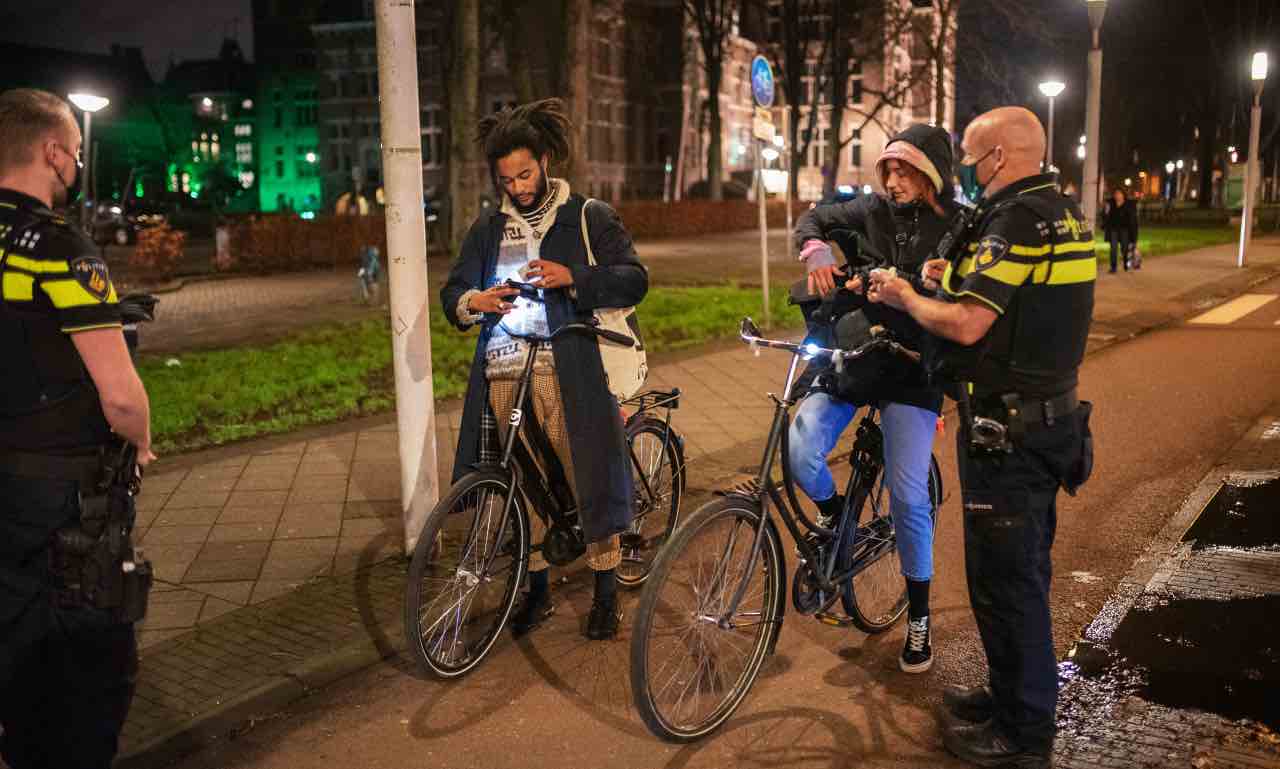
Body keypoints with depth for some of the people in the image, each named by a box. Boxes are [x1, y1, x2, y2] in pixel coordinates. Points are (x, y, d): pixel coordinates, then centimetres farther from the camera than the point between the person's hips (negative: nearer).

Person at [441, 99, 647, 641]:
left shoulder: (587, 217, 5)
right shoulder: (488, 229, 17)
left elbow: (633, 280, -2)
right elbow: (452, 291, 15)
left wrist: (572, 278, -18)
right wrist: (471, 302, -10)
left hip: (566, 374, -4)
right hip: (502, 376, 4)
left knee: (589, 479, -2)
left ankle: (606, 592, 14)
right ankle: (537, 589, 25)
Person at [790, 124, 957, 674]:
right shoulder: (874, 210, 5)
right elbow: (814, 219, 16)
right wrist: (817, 252, -6)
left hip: (910, 368, -3)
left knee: (908, 497, -5)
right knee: (800, 452, -19)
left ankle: (918, 617, 16)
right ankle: (832, 512, 17)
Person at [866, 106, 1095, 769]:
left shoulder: (1016, 221, -19)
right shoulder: (1065, 214, 11)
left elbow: (966, 325, -25)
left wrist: (904, 297, -9)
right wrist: (959, 279, 14)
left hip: (1008, 428, -10)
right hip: (1052, 415, 10)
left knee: (1003, 582, 2)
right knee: (1025, 572, 20)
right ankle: (1015, 695, 36)